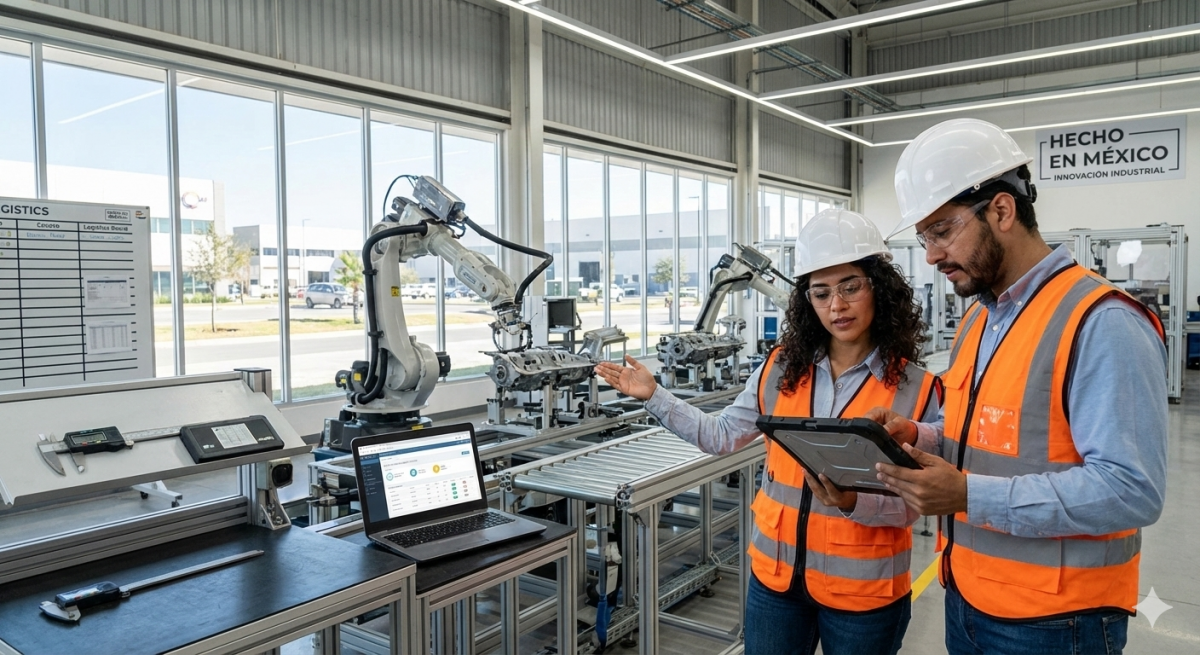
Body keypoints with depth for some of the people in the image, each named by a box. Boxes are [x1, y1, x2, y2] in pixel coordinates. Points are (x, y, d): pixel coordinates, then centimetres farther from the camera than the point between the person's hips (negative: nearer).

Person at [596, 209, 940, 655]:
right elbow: (721, 435, 5)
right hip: (776, 576, 3)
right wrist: (653, 396, -1)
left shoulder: (916, 389, -10)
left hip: (863, 592, -2)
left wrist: (851, 501, -29)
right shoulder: (781, 369, -1)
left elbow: (912, 504, -10)